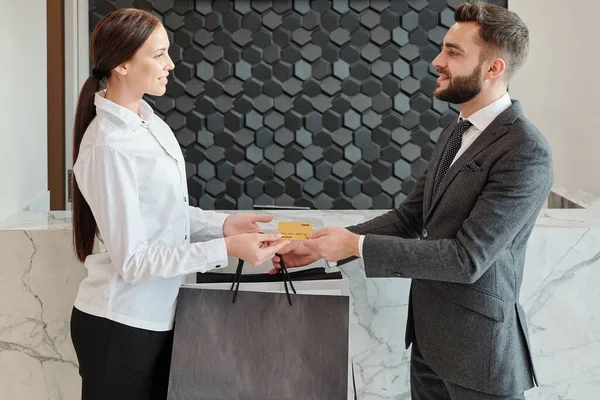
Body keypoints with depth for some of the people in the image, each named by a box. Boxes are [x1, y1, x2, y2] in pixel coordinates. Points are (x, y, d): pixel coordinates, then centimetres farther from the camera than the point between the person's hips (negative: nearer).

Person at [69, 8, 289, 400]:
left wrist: (223, 224, -2)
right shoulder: (109, 145, -22)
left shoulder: (151, 124, 4)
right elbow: (132, 259, -21)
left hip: (155, 316, 8)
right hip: (119, 324, -8)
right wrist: (226, 249, -23)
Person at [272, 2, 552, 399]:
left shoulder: (525, 152, -21)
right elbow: (409, 217, 9)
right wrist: (325, 247, -3)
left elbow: (467, 258, -25)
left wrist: (357, 245, -23)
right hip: (429, 331, 8)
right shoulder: (456, 133, 8)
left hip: (476, 344, -8)